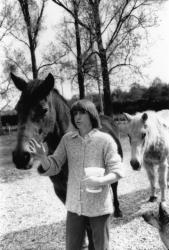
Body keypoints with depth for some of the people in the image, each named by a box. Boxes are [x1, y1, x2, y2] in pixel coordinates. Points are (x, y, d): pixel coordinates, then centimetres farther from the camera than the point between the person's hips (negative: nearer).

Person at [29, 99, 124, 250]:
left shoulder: (105, 140, -11)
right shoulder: (67, 139, -2)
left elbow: (117, 171, -12)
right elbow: (53, 168, -1)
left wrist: (100, 181, -32)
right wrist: (42, 158, -22)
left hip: (99, 206, -3)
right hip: (74, 205, 3)